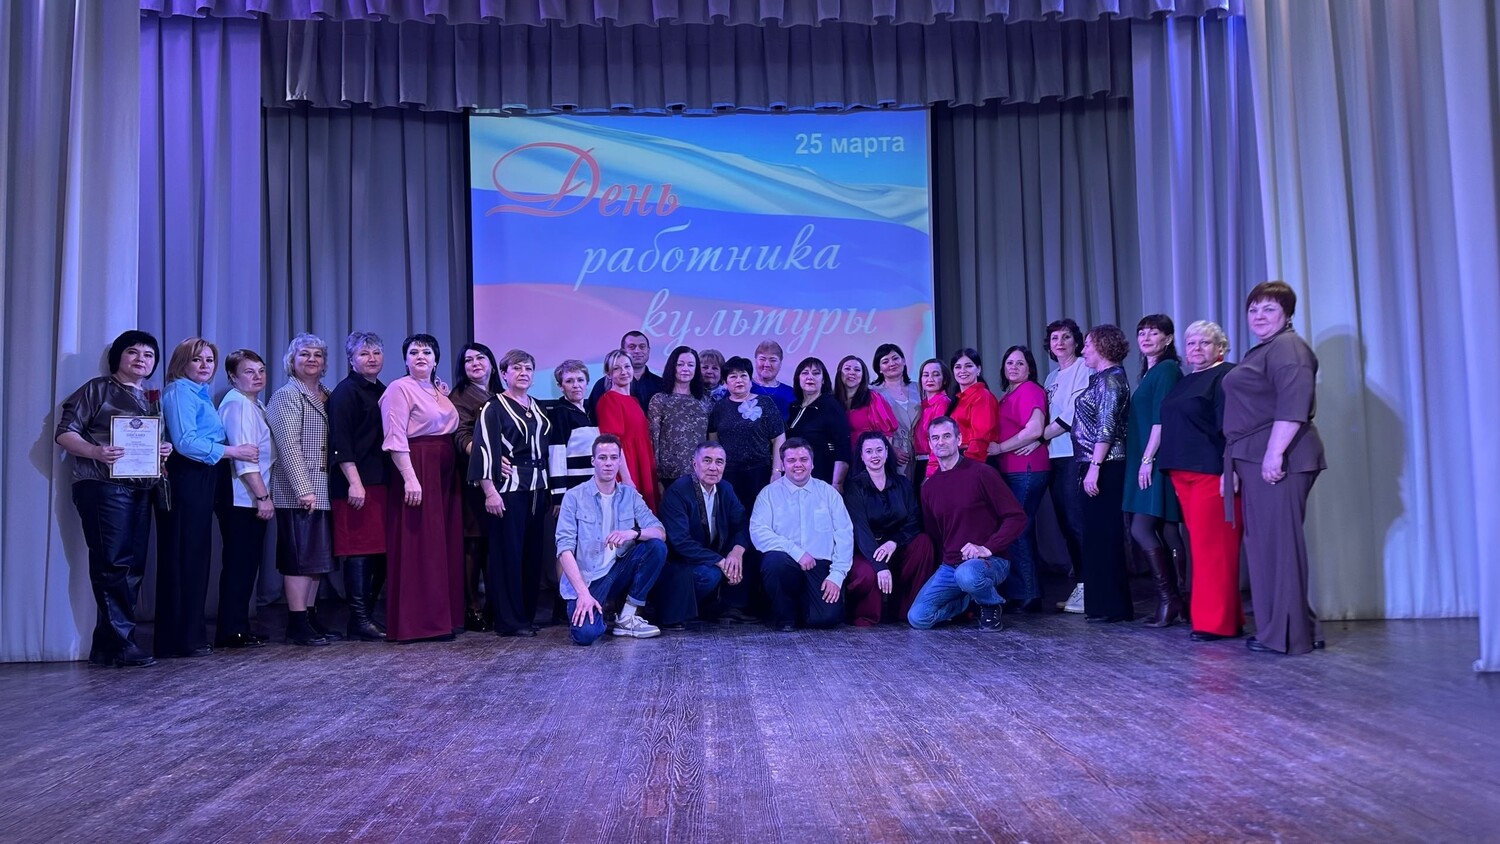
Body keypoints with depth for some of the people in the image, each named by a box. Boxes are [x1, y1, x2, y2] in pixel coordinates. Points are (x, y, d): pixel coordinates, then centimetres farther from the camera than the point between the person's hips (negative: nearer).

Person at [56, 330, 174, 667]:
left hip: (142, 490, 7)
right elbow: (64, 432, -6)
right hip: (103, 488, -7)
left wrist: (166, 448, 1)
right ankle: (122, 644, -6)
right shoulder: (97, 389, 0)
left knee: (133, 566, 5)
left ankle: (106, 646, 12)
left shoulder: (152, 399, 19)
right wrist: (96, 452, -23)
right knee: (114, 564, -10)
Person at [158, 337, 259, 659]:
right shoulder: (180, 390, -8)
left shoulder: (201, 392, 20)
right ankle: (184, 638, 0)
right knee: (186, 556, -6)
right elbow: (185, 441, -19)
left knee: (197, 554, 11)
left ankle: (189, 636, 18)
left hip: (202, 480, 10)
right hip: (187, 480, -10)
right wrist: (231, 451, -15)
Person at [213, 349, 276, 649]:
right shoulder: (238, 404, -12)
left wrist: (263, 495, 14)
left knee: (247, 564, 12)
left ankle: (239, 628, 18)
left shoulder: (255, 405, 18)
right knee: (239, 564, -6)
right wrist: (263, 496, -21)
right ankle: (231, 631, 0)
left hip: (252, 499, 10)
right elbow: (244, 456, -20)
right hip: (241, 498, -10)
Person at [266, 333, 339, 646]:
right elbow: (289, 445, -13)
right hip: (298, 492, -7)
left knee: (318, 558, 10)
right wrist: (304, 488, -20)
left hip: (322, 490, 7)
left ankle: (310, 618, 18)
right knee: (299, 557, -5)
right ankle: (297, 625, -1)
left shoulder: (326, 397, 17)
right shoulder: (287, 395, -4)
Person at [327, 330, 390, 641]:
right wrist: (354, 482, -20)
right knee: (359, 551, -6)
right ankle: (359, 621, -1)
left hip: (382, 482, 8)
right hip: (356, 484, -8)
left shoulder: (382, 391, 18)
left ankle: (368, 613, 16)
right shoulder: (345, 391, -4)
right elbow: (340, 442, -13)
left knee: (382, 551, 7)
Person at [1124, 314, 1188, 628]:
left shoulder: (1167, 369, -8)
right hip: (1148, 462, 9)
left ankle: (1168, 599, -5)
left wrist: (1148, 459, -18)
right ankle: (1178, 600, 9)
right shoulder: (1150, 372, 19)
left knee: (1141, 530, -11)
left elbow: (1161, 419, -15)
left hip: (1158, 461, -9)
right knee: (1167, 532, 7)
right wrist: (1144, 460, 14)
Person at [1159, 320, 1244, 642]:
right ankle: (1226, 616, 17)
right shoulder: (1185, 382, 20)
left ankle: (1216, 621, -1)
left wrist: (1229, 470, -21)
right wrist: (1171, 467, 19)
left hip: (1212, 471, -9)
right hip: (1183, 472, 9)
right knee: (1202, 544, 10)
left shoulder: (1226, 376, -6)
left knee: (1212, 545, -7)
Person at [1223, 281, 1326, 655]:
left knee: (1278, 540, -8)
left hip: (1277, 460, -10)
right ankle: (1276, 628, 18)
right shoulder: (1262, 351, 24)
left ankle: (1287, 635, -4)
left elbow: (1293, 404, -21)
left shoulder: (1288, 347, -8)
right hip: (1256, 461, 10)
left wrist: (1275, 452, -26)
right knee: (1264, 541, 11)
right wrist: (1236, 464, 27)